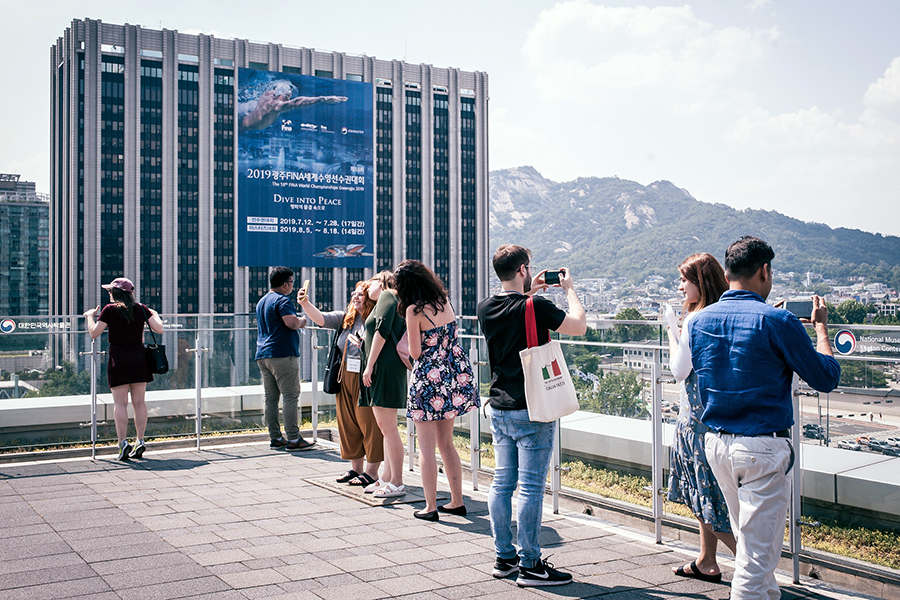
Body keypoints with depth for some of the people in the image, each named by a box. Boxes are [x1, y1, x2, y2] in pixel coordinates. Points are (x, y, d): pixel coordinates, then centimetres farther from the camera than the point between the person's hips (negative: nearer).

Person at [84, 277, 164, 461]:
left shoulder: (109, 309, -4)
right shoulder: (141, 308, 5)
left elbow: (94, 333, -5)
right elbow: (159, 329, 1)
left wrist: (90, 316, 12)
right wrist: (155, 315, 20)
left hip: (118, 360, -3)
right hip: (139, 358, 3)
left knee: (120, 403, -1)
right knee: (139, 402, 7)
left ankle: (123, 442, -8)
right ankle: (140, 442, 8)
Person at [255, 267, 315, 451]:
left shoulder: (262, 301, 21)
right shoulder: (282, 300, -9)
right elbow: (291, 322, -24)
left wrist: (297, 322, 30)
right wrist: (302, 321, -2)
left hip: (263, 355, 9)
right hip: (283, 354, -9)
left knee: (270, 398, 8)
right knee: (290, 396, -7)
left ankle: (275, 438, 10)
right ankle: (293, 439, -8)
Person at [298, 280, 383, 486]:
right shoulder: (346, 318, 11)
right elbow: (321, 319, 2)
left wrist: (363, 345, -24)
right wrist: (306, 304, -12)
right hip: (345, 380, 7)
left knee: (370, 425, -1)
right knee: (348, 424, 13)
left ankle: (371, 472, 9)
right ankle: (356, 468, 25)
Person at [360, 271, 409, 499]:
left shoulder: (387, 295, 0)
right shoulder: (385, 300, 26)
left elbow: (382, 330, -12)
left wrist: (369, 365, -14)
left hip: (386, 366, -10)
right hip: (382, 369, 10)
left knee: (387, 428, -9)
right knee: (386, 428, 10)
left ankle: (397, 484, -7)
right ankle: (386, 478, 15)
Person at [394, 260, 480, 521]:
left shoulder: (414, 310, -14)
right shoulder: (444, 301, 6)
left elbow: (415, 353, -12)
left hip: (429, 376, -7)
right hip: (454, 375, 7)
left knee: (427, 448, 2)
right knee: (446, 443, 16)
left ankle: (430, 507, 5)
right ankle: (457, 501, 20)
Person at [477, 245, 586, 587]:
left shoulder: (486, 308, 3)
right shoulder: (535, 308, -16)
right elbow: (579, 327, -6)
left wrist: (529, 292, 24)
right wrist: (569, 289, 6)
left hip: (499, 409, 7)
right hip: (532, 411, -7)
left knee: (502, 483, 11)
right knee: (530, 487, -2)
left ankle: (504, 557, 20)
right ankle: (530, 565, 4)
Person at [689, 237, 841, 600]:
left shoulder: (699, 321, 4)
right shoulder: (776, 321, -14)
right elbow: (826, 378, -5)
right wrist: (820, 326, 11)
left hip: (716, 443, 7)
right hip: (762, 447, -7)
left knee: (749, 540, 23)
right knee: (756, 554, 0)